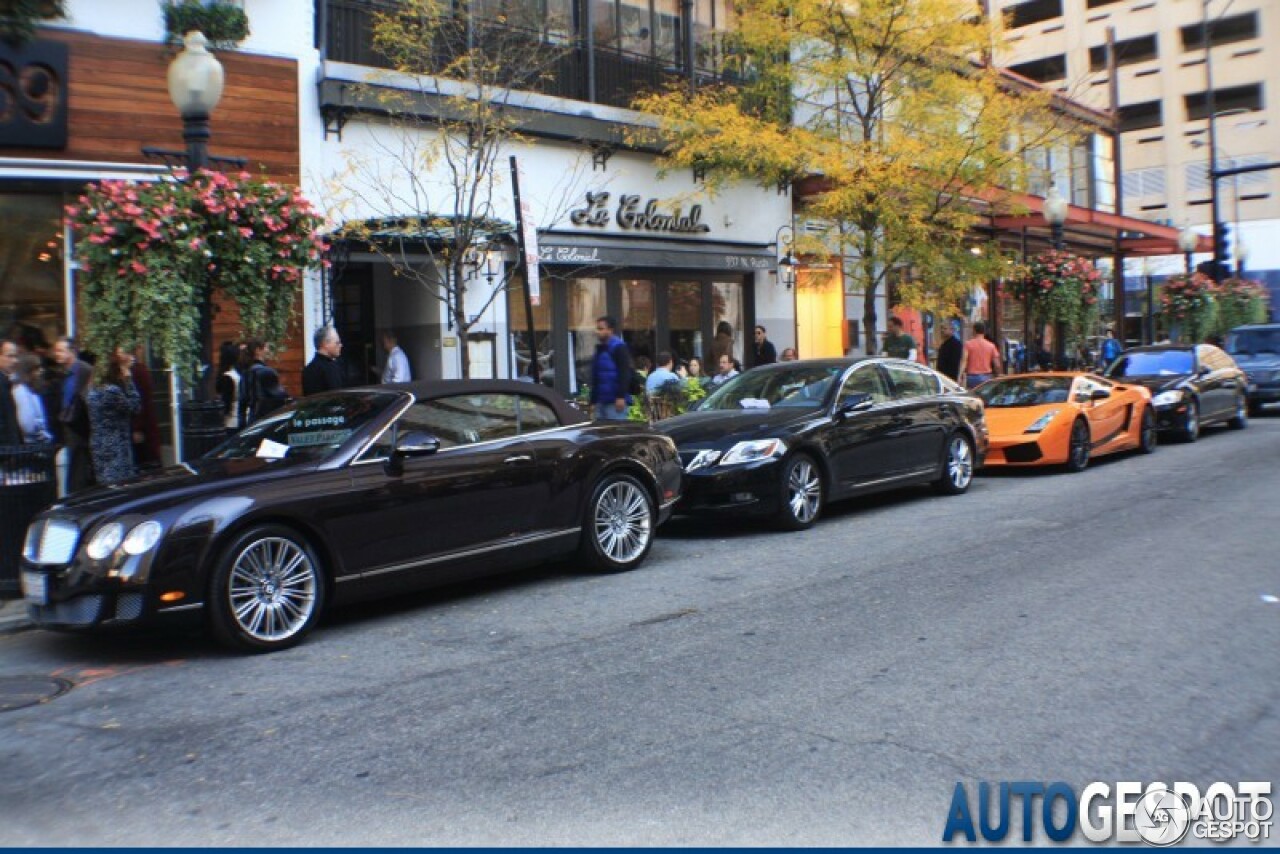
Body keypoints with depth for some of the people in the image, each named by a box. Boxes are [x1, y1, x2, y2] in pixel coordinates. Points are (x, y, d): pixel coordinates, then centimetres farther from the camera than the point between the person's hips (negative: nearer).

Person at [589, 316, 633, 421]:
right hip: (601, 402, 8)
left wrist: (621, 396, -22)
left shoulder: (619, 347, -6)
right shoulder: (599, 349, 20)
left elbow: (624, 374, -15)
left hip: (616, 402, -8)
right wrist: (593, 401, 20)